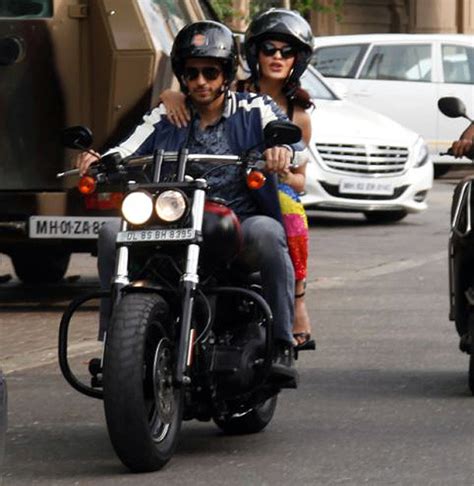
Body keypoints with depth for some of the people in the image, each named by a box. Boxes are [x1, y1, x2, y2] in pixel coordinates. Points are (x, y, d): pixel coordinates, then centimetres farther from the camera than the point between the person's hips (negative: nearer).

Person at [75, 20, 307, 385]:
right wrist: (98, 161, -21)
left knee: (265, 232, -38)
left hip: (242, 222, -3)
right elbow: (128, 152, 4)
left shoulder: (254, 109, 8)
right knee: (113, 233, -21)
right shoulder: (166, 117, 16)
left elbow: (295, 144, -8)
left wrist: (283, 150, -34)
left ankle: (281, 345, -31)